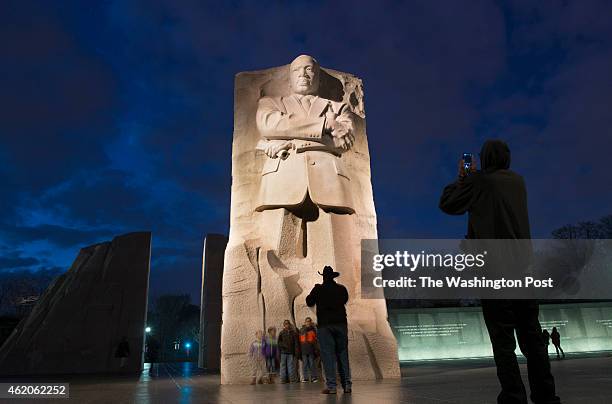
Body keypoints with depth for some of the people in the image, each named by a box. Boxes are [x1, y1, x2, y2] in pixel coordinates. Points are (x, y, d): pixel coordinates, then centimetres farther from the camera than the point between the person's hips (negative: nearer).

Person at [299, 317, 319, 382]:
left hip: (311, 349, -1)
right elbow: (299, 340, 11)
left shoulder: (313, 329, 10)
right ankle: (305, 377, 7)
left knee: (312, 363, -2)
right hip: (303, 350, 1)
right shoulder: (301, 330, 14)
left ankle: (313, 377, 3)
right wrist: (299, 349, 4)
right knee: (304, 364, 2)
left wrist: (315, 349, -2)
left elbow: (316, 340, 7)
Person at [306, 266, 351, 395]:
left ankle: (331, 386, -5)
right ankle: (347, 384, 10)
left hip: (325, 325, -3)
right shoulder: (342, 289, 3)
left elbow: (309, 302, 6)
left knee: (328, 355, -2)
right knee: (343, 354, 10)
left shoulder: (318, 289, -5)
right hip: (341, 323, 3)